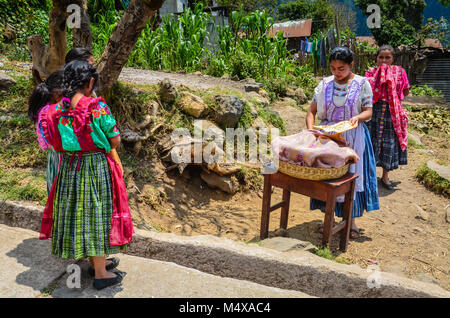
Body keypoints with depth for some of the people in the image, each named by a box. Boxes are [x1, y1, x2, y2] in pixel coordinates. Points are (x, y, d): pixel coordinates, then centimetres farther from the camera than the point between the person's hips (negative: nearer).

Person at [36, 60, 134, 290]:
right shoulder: (97, 107, -17)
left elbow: (56, 143, 5)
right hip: (97, 168, -5)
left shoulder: (57, 109, -2)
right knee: (96, 214, 6)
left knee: (77, 212, 18)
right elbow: (115, 141, -11)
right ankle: (101, 274, 18)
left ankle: (95, 261, 36)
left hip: (68, 169, 6)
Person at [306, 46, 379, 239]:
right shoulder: (325, 84, 3)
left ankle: (351, 221, 18)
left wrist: (358, 117, -26)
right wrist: (310, 129, -16)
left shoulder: (362, 84, -2)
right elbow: (311, 110, 1)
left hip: (352, 138, -2)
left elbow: (368, 111, -4)